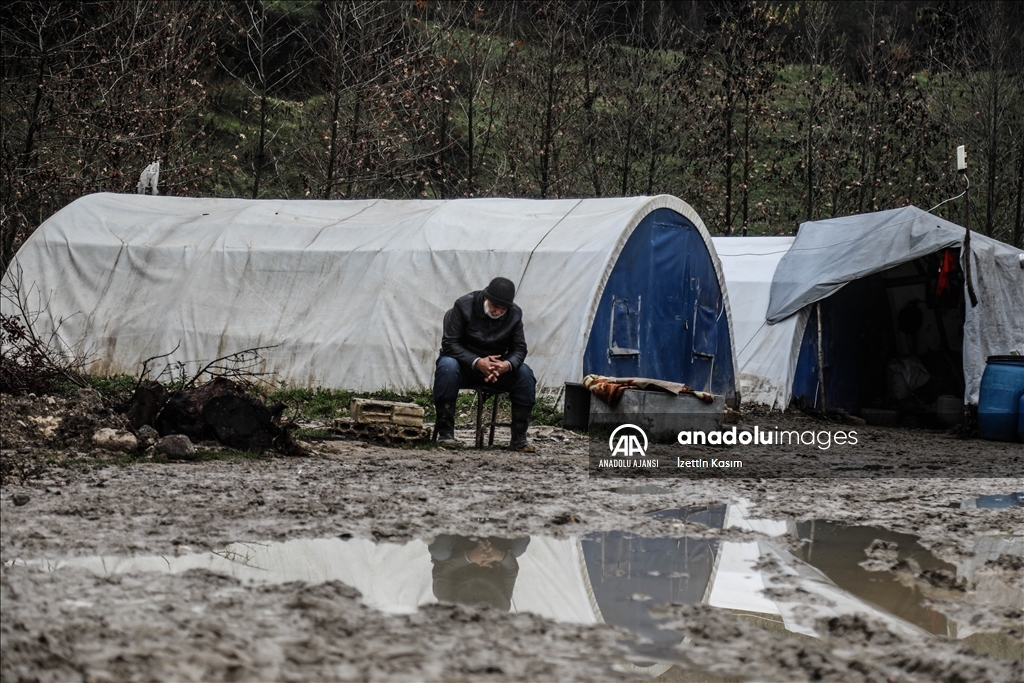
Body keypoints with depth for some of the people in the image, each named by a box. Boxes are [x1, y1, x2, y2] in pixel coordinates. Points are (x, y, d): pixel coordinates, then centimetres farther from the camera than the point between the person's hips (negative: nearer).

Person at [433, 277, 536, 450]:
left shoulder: (515, 314, -3)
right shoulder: (464, 306, -14)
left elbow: (519, 348, -3)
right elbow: (449, 343, -18)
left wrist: (507, 364, -29)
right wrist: (477, 362, -34)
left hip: (497, 369, 3)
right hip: (465, 364, -3)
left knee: (525, 374, -23)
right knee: (447, 366, -37)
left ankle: (519, 438, -17)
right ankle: (445, 433, -30)